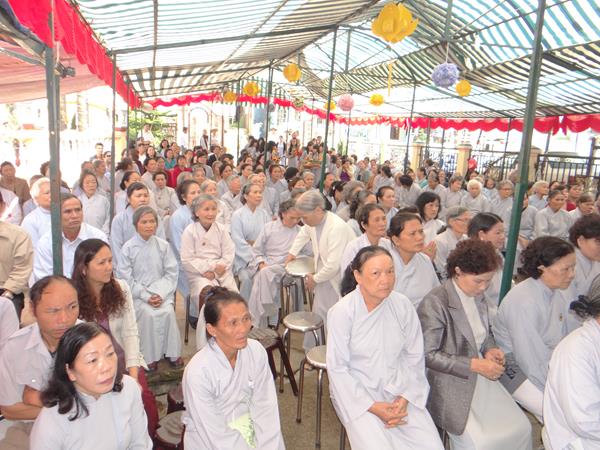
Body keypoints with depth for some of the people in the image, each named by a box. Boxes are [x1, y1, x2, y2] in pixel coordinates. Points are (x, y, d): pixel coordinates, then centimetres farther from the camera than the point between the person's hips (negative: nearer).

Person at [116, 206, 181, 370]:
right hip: (137, 293, -1)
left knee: (168, 312, -24)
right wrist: (146, 296, -14)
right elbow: (125, 277, -5)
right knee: (148, 314, -27)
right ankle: (150, 356, -10)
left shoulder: (163, 245, 1)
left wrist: (161, 294, -12)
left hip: (161, 291, 2)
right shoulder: (128, 248, -4)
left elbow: (171, 273, 2)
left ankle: (172, 353, -6)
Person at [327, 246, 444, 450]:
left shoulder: (403, 305, -7)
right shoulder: (342, 312, -17)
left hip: (398, 388, 3)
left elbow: (415, 356, 1)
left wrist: (405, 397, -8)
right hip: (356, 392, -3)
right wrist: (372, 407, -14)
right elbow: (337, 368, -12)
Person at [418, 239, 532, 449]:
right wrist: (473, 364, -22)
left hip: (481, 378, 7)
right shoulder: (435, 303, -20)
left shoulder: (478, 296, 5)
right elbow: (428, 355, -19)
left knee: (521, 429, 0)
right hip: (451, 384, -7)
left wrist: (490, 349, 0)